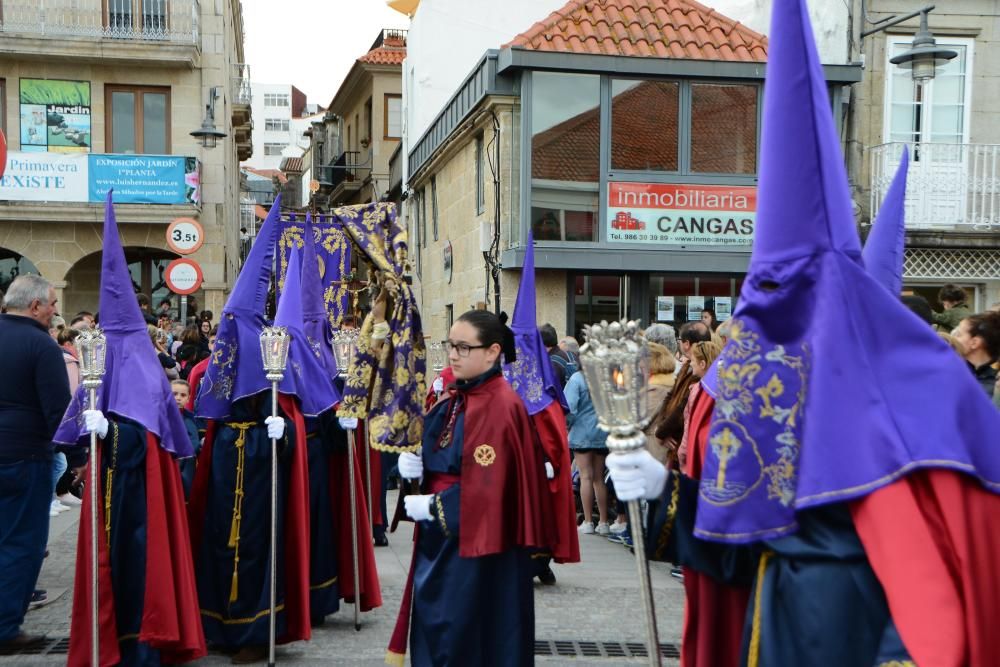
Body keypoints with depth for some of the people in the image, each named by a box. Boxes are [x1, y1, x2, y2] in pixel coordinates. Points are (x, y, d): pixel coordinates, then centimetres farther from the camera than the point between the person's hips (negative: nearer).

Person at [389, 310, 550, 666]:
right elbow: (435, 460, 17)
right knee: (433, 631, 15)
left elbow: (486, 485, -21)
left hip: (475, 542, -8)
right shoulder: (454, 399, 9)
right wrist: (411, 461, -5)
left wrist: (431, 507, -14)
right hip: (440, 538, 8)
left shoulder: (500, 406, -18)